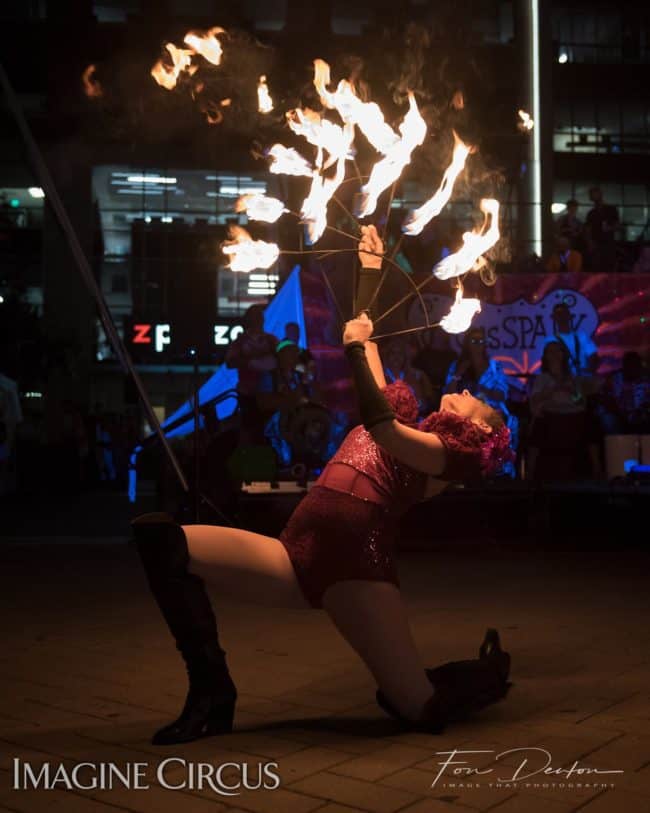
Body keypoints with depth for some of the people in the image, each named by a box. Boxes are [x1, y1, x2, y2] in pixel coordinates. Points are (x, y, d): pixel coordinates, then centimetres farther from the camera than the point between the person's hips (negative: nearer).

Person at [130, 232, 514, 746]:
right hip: (298, 556, 7)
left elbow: (380, 427, -15)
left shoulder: (455, 453, 6)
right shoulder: (409, 423, 26)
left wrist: (355, 349, -7)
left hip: (356, 561, -7)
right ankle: (212, 691, -2)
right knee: (158, 537, -9)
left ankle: (490, 672, 28)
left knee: (419, 709, -7)